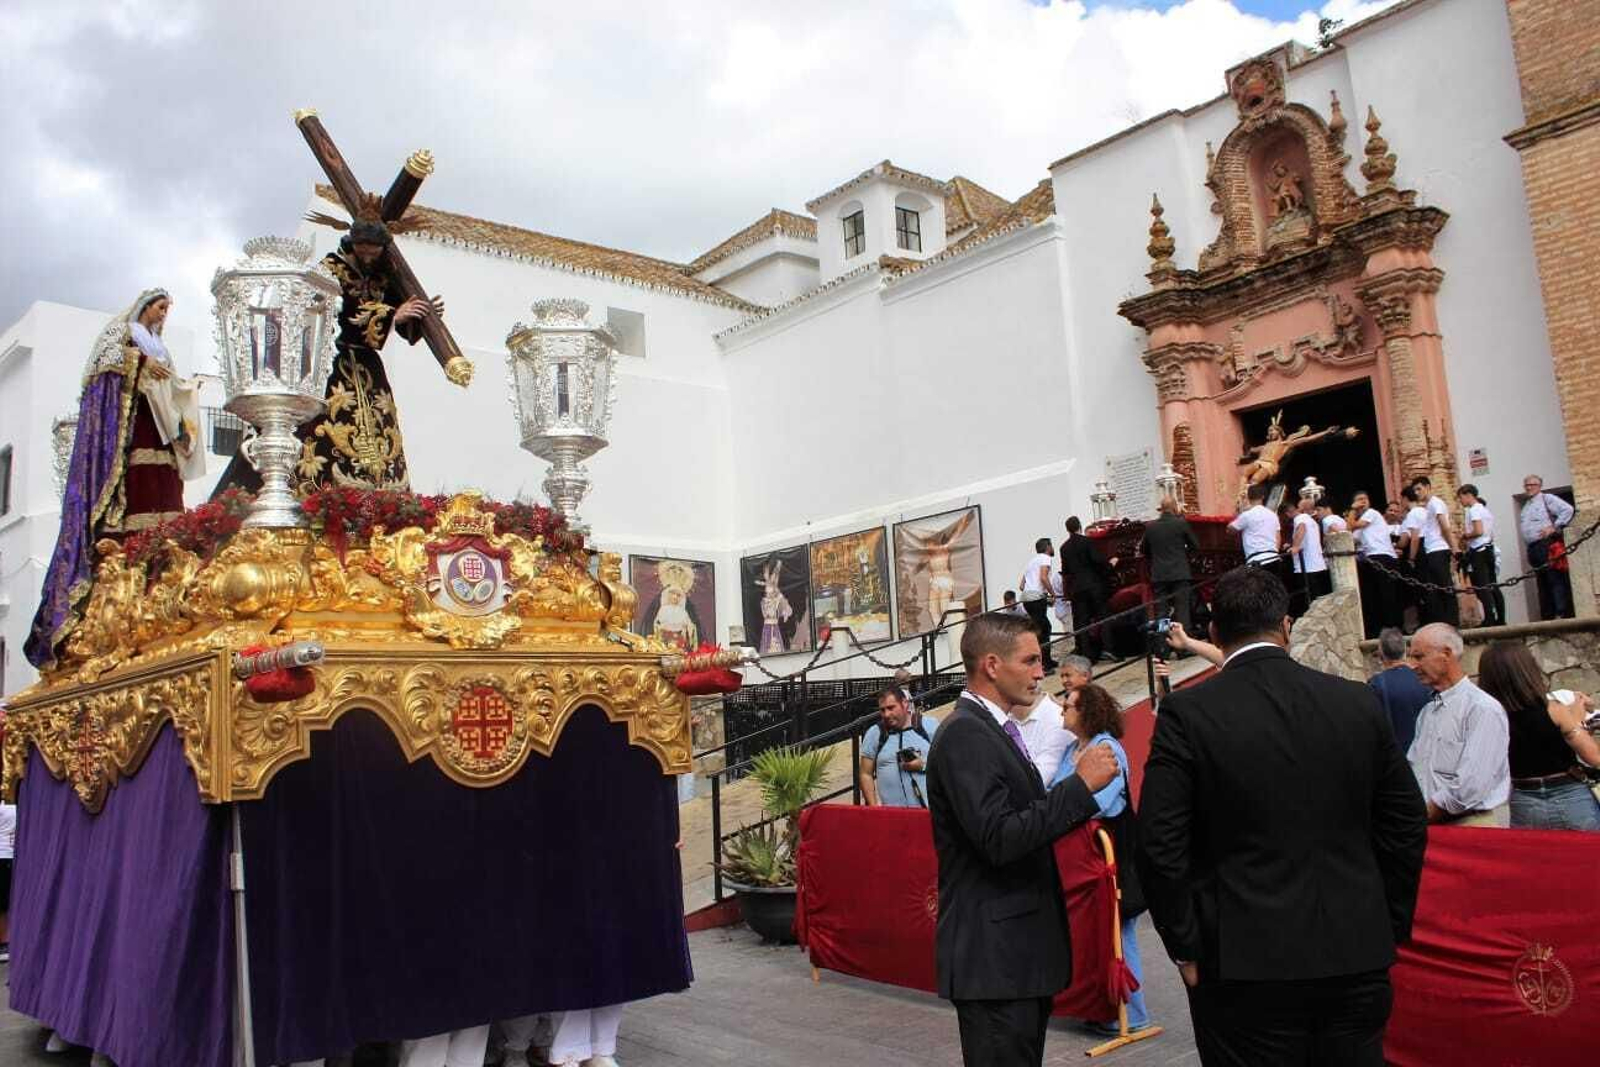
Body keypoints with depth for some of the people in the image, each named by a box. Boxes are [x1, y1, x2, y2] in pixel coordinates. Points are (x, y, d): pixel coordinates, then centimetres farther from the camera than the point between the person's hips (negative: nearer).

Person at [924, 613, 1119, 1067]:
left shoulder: (993, 729, 14)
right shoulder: (964, 735, -18)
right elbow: (999, 839, -26)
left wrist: (1081, 789, 4)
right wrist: (1081, 784, -20)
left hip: (1018, 949, 10)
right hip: (993, 955, -10)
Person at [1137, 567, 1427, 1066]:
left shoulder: (1187, 713, -10)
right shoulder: (1359, 702, 2)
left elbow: (1160, 845, -12)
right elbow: (1407, 829, 7)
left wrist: (1186, 948, -2)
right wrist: (1389, 930, 16)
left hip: (1244, 966, -3)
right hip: (1357, 959, 4)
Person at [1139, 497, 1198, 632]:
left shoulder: (1150, 527, 2)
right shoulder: (1181, 523, -5)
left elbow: (1143, 551, 11)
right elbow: (1195, 546, 3)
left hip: (1158, 576, 2)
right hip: (1179, 574, -2)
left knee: (1161, 613, 5)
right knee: (1182, 611, 1)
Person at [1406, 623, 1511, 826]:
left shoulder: (1483, 709, -9)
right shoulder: (1427, 711, 15)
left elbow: (1469, 788, -16)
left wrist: (1422, 818, -9)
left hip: (1471, 825, -6)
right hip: (1431, 823, 6)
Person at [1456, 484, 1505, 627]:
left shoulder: (1474, 510, -9)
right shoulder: (1485, 509, 20)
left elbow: (1478, 531, -21)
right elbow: (1491, 534, 21)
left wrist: (1465, 536, -4)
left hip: (1478, 551, -10)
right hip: (1489, 549, 10)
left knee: (1481, 587, -9)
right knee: (1492, 586, 9)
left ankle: (1490, 620, -12)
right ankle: (1500, 619, 9)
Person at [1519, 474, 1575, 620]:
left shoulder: (1546, 498, 1)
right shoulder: (1526, 506, 25)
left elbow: (1567, 510, -12)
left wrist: (1554, 527, -14)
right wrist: (1529, 550, 15)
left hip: (1547, 545, -8)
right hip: (1534, 548, 8)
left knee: (1555, 579, -10)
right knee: (1543, 582, 7)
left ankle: (1563, 613, -13)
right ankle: (1548, 615, 8)